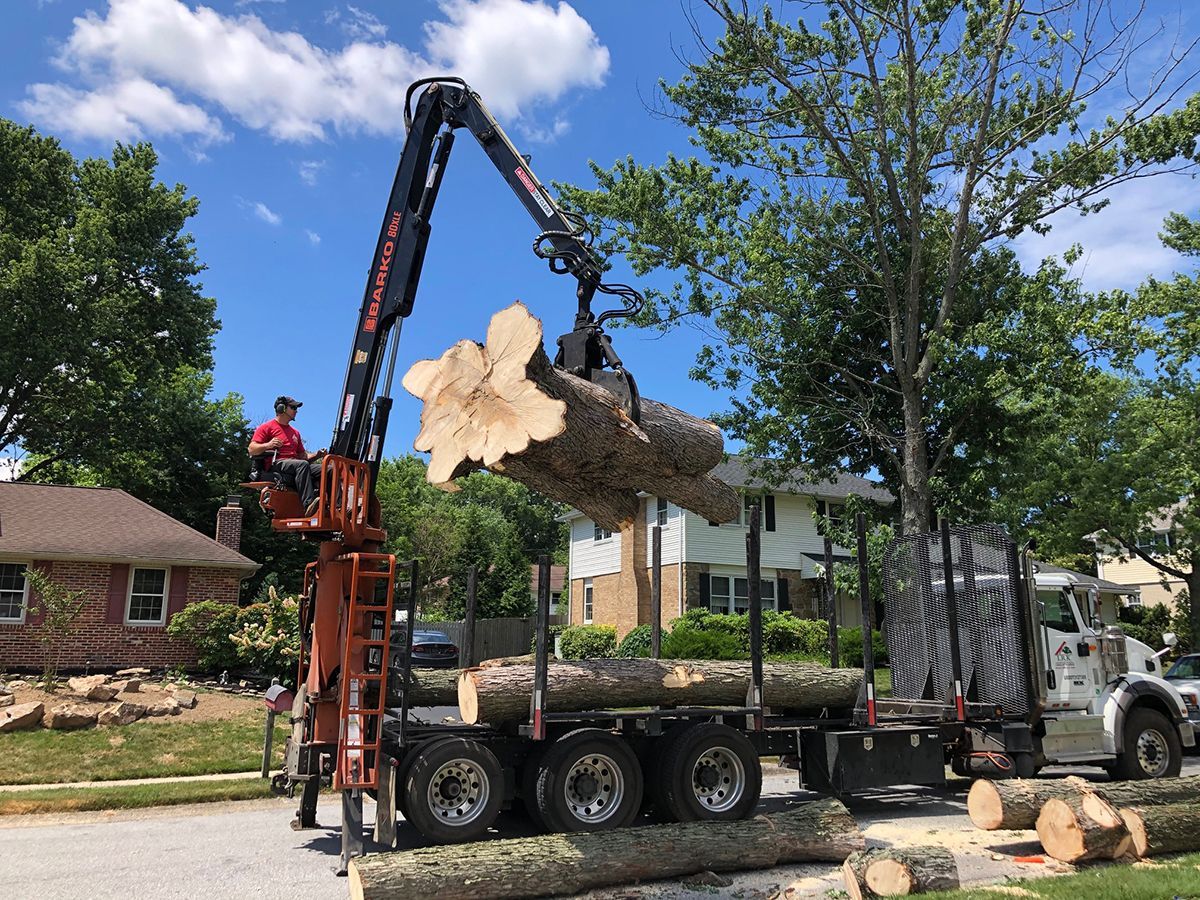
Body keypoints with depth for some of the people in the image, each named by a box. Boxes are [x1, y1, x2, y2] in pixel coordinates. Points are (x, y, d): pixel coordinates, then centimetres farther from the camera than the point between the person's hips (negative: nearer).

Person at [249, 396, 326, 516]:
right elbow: (252, 450, 0)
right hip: (276, 465, -6)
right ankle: (308, 504, -53)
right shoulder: (267, 427, 11)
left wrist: (316, 455, 6)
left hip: (295, 467, 6)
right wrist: (268, 445, -19)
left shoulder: (295, 432, 32)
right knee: (302, 464, -38)